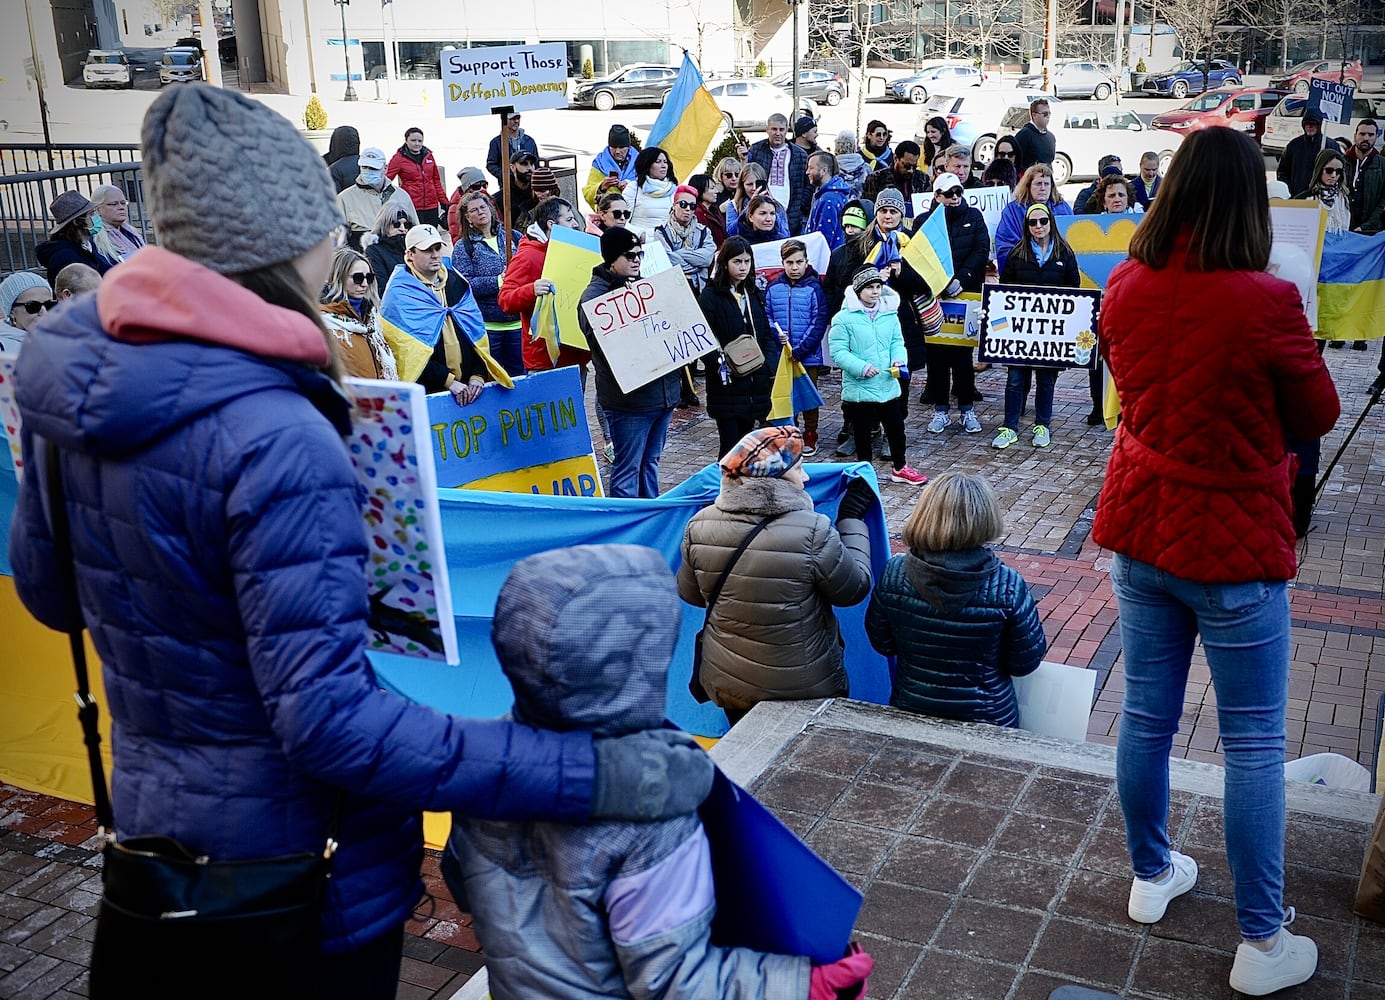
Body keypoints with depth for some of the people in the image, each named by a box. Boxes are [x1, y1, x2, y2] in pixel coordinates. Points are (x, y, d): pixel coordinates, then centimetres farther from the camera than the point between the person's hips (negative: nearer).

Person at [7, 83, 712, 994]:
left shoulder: (73, 366, -6)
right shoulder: (273, 440, -31)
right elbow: (329, 717, -33)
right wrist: (596, 774, -35)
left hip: (152, 811, 7)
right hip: (293, 851, -7)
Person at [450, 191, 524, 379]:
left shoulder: (513, 237, 11)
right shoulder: (464, 246, 2)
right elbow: (463, 285, -11)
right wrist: (497, 282, -18)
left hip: (517, 321, 3)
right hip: (487, 326, -3)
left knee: (519, 375, 10)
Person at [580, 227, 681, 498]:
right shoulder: (594, 295, -9)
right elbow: (601, 341, -21)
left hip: (664, 391, 8)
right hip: (629, 397, -8)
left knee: (650, 462, 18)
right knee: (627, 468, -1)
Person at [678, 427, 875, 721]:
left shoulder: (700, 526, -13)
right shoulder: (812, 531, -27)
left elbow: (690, 594, 2)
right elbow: (854, 589, -11)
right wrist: (852, 519, -2)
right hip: (805, 690, -3)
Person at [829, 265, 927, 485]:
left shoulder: (889, 314, 3)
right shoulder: (844, 318, -12)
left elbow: (897, 342, 11)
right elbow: (838, 352, -13)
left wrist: (899, 360, -11)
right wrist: (861, 367, -24)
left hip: (889, 385, 5)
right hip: (860, 388, -5)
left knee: (896, 428, 17)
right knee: (863, 432, 8)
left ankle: (900, 468, 35)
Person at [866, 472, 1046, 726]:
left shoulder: (894, 573, -19)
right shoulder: (1008, 587, -24)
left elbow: (882, 644, -4)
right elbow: (1025, 663, -12)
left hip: (910, 713, 2)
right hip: (987, 719, -1)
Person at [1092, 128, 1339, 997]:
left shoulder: (1126, 289, -3)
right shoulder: (1266, 303, -20)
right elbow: (1318, 417, -5)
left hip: (1140, 532, 5)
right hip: (1234, 545, -5)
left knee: (1147, 716, 17)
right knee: (1254, 744, 6)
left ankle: (1151, 875, 35)